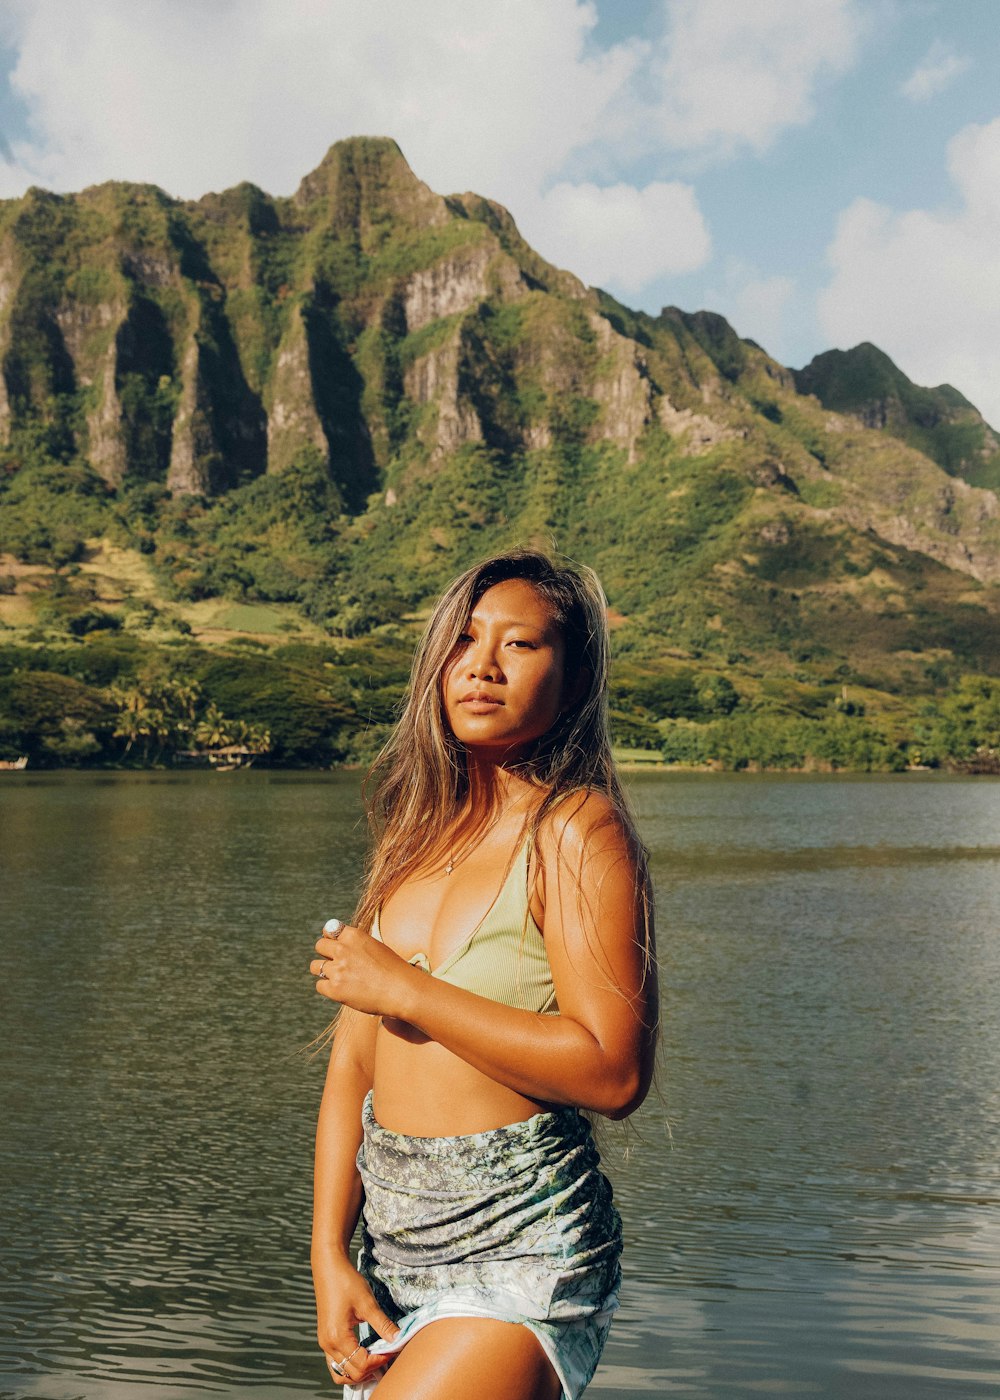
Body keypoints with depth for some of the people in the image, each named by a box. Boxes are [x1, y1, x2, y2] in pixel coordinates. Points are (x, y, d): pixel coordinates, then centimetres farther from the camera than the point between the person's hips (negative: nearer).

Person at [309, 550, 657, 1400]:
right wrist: (330, 1258, 0)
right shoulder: (415, 829, 9)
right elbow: (352, 1066, 8)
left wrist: (405, 990, -18)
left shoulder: (578, 830, -11)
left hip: (522, 1251, -7)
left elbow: (615, 1074, -21)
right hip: (394, 1245, 7)